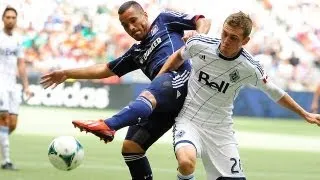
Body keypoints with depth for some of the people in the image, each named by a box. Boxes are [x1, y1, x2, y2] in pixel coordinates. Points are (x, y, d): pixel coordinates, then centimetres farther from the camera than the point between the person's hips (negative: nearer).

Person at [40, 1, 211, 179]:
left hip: (179, 77, -8)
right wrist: (67, 74, 37)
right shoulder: (136, 53, 33)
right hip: (164, 103, 8)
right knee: (130, 147, 0)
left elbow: (203, 21, 17)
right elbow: (105, 70, 37)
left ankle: (108, 126, -64)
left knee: (147, 97, -39)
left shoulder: (164, 21, 21)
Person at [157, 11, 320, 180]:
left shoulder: (250, 69, -13)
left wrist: (304, 114, 11)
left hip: (221, 129, 2)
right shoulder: (199, 44, -12)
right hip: (188, 120, -2)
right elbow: (179, 56, 12)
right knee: (186, 163, -32)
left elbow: (275, 93, 5)